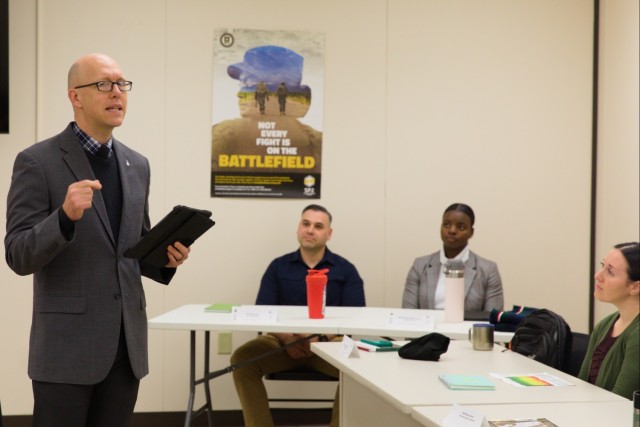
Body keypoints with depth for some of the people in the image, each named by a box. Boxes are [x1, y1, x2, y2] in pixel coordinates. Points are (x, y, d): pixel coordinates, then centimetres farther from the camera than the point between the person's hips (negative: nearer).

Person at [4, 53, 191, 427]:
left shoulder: (137, 164, 11)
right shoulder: (37, 162, -7)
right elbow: (18, 256, -12)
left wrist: (166, 259, -3)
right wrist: (65, 216, -29)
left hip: (127, 343, 6)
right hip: (66, 343, -5)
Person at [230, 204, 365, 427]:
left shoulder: (345, 269, 8)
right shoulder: (278, 266, 12)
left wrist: (321, 338, -20)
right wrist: (286, 338, -17)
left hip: (330, 341, -1)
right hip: (283, 340, 1)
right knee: (242, 358, -26)